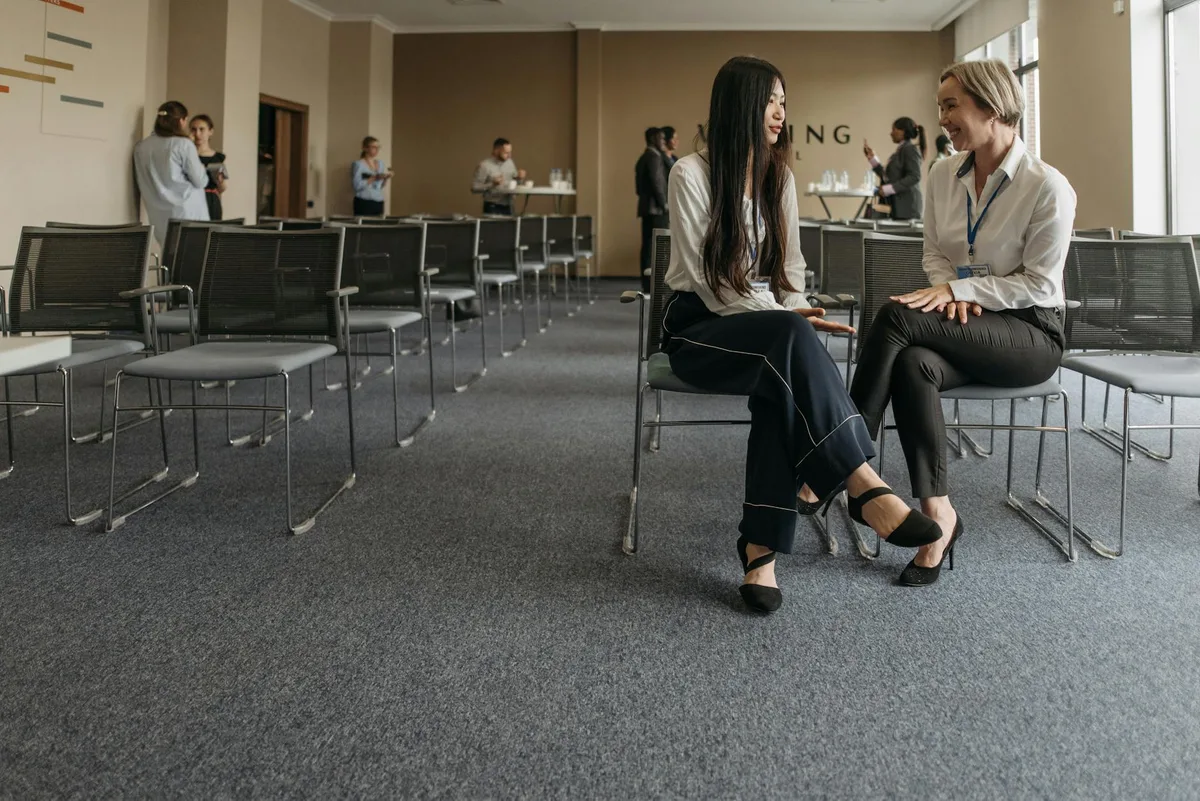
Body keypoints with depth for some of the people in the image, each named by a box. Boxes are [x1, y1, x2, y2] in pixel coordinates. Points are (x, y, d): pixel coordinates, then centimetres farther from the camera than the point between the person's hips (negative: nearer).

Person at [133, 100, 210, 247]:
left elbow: (139, 182, 15)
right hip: (187, 212, -5)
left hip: (159, 214, 5)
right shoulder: (184, 144, -9)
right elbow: (200, 181, -6)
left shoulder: (141, 147, 6)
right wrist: (202, 169, 13)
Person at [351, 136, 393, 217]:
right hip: (364, 203, -6)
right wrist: (374, 178, -20)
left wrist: (386, 178, -2)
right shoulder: (358, 164, -5)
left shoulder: (381, 163, 12)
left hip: (379, 202, 6)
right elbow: (357, 185, -14)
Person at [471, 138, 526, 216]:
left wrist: (519, 178, -3)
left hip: (508, 206, 6)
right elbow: (474, 188, -12)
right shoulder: (484, 165, -11)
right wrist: (492, 184, -23)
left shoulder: (510, 162, 7)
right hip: (493, 208, -6)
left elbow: (514, 180, 20)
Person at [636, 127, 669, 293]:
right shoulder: (654, 157, -10)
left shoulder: (643, 158, 19)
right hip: (656, 208, -9)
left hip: (646, 207, 9)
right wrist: (664, 205, -14)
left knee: (648, 245, 6)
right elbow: (656, 183, -18)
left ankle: (647, 284, 5)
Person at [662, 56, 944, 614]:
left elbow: (789, 267, 13)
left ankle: (761, 548, -37)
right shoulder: (691, 174, -6)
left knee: (783, 382, -34)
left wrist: (793, 315, -9)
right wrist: (787, 320, -19)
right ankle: (864, 487, -42)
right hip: (700, 329, -4)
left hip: (764, 327, 4)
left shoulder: (780, 176, 12)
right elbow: (707, 281, -11)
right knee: (790, 339, -37)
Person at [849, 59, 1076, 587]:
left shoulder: (1048, 187, -11)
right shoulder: (944, 174, 6)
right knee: (913, 366, -33)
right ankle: (937, 513, -27)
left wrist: (959, 288, -19)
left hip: (1031, 335, -5)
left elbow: (1039, 284, -11)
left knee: (897, 317, -29)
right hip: (966, 326, 5)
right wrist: (951, 291, -8)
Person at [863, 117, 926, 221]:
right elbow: (887, 177, 23)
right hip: (897, 206, 8)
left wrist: (888, 189, -19)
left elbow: (914, 177, -16)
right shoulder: (900, 151, 20)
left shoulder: (910, 149, -6)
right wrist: (872, 158, 22)